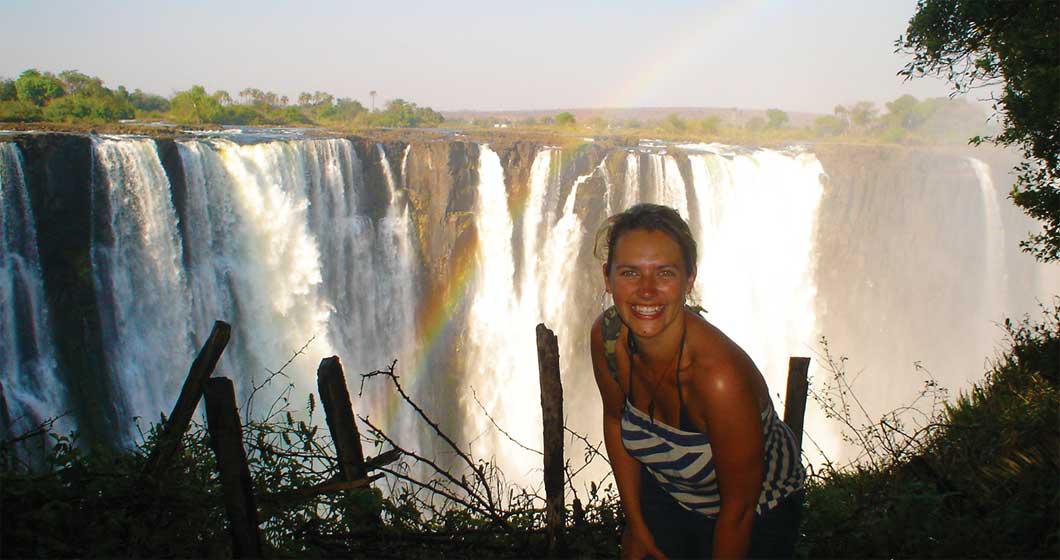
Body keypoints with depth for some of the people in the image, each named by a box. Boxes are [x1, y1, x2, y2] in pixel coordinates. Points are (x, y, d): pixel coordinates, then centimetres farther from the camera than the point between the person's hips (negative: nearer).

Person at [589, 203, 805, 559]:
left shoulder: (721, 378, -40)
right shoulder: (606, 335, -23)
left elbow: (738, 510, -26)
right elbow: (615, 418, -4)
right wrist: (636, 525, 2)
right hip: (663, 494, 4)